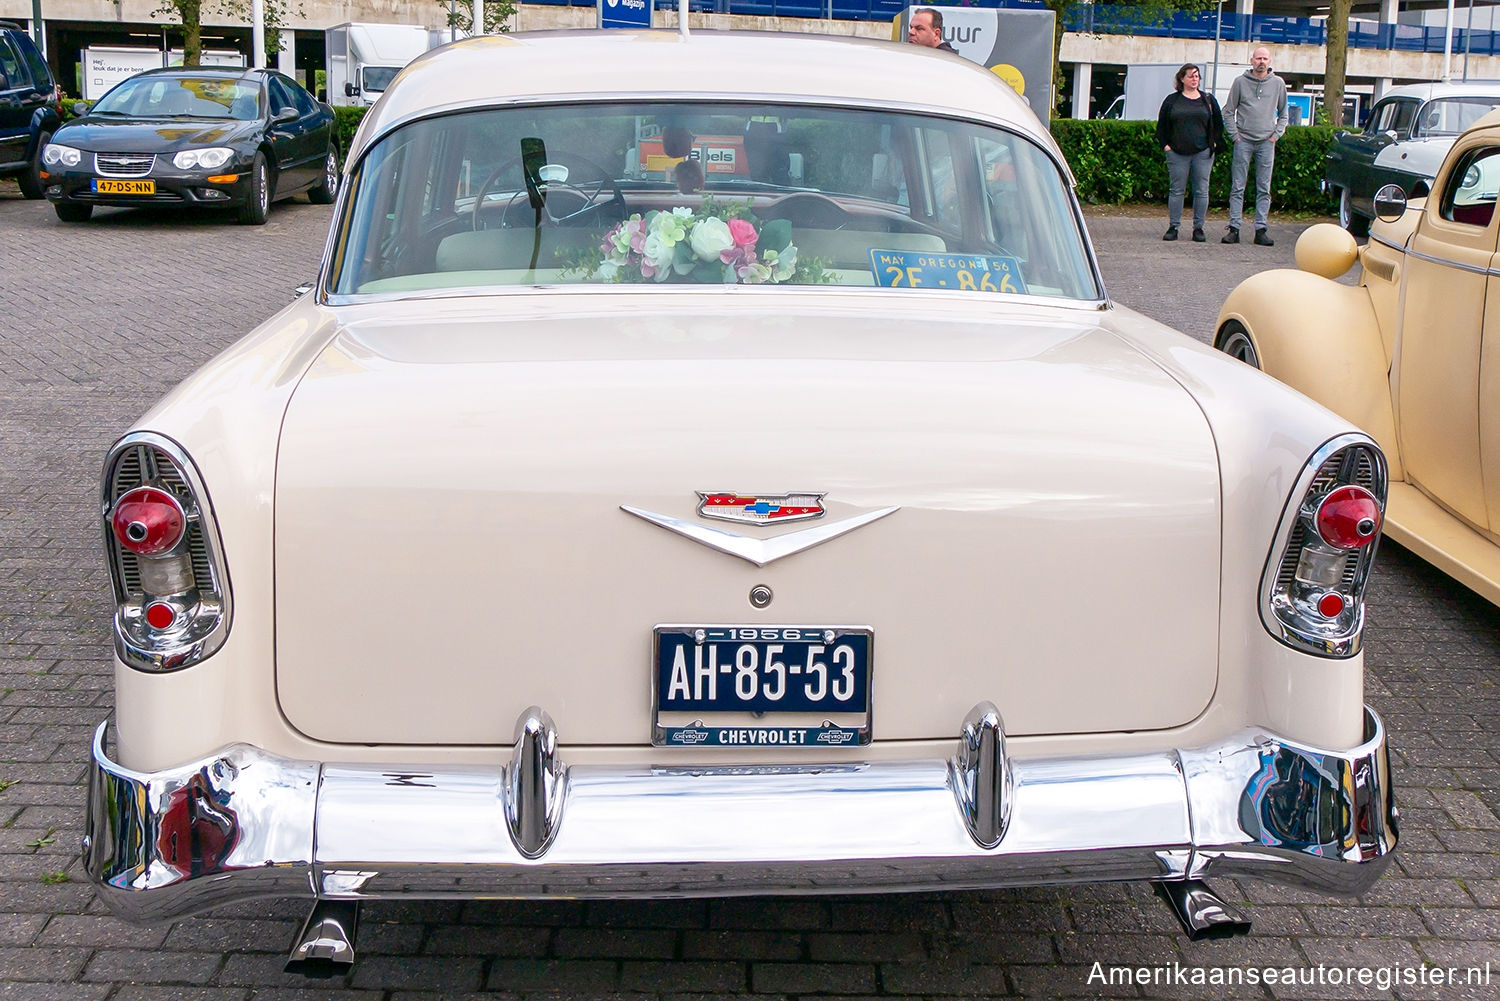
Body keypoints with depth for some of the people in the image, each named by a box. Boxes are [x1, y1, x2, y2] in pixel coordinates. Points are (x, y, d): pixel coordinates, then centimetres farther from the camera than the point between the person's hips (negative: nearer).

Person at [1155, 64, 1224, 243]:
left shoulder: (1208, 100, 9)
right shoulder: (1172, 100, 7)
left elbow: (1218, 124, 15)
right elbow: (1161, 125, 11)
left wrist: (1214, 144, 6)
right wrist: (1165, 145, 2)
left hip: (1203, 153, 1)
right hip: (1177, 153, -1)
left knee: (1201, 191, 0)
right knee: (1176, 190, 0)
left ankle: (1198, 228, 6)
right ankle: (1173, 227, 5)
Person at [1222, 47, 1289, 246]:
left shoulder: (1278, 83, 8)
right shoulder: (1240, 82, 3)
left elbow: (1283, 113, 17)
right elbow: (1228, 111, 7)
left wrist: (1276, 134, 5)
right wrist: (1234, 135, -2)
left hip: (1266, 142, 1)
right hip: (1243, 140, -1)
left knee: (1264, 189, 1)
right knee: (1238, 187, -2)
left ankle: (1261, 230, 3)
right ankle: (1234, 228, 0)